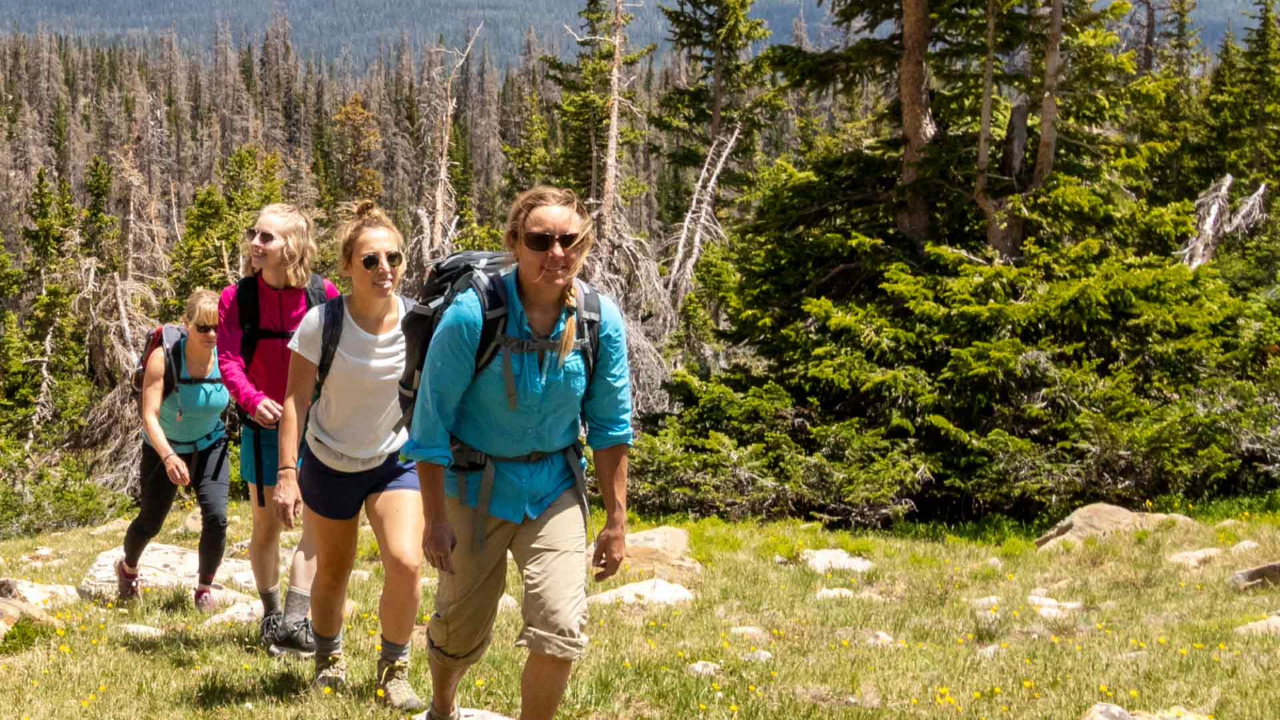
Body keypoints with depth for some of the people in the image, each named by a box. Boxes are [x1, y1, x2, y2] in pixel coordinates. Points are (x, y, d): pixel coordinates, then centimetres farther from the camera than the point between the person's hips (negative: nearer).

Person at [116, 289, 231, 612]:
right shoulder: (164, 359, -29)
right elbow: (149, 416, -34)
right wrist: (169, 458, -47)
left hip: (209, 447, 2)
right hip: (164, 449, -2)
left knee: (216, 517, -16)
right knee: (150, 523, 11)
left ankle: (204, 588, 9)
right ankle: (127, 568, 46)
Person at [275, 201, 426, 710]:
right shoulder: (322, 322, -20)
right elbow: (296, 399, -14)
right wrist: (286, 474, -17)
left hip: (395, 460, 0)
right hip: (329, 463, 0)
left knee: (406, 563, -19)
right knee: (332, 572, 15)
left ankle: (394, 669, 3)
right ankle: (329, 659, 43)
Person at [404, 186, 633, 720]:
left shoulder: (600, 319, -12)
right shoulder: (471, 315, -21)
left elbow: (610, 425, -1)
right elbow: (431, 421, -14)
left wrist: (616, 519, 2)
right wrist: (435, 519, -13)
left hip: (554, 487, 2)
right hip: (475, 485, -2)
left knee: (561, 630, -12)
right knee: (461, 631, 12)